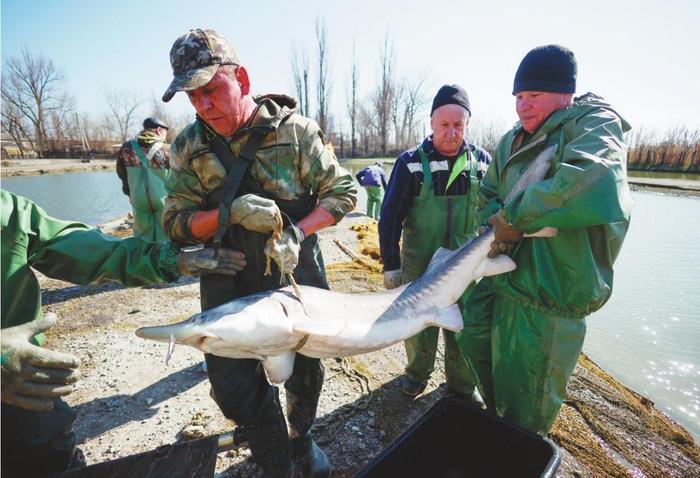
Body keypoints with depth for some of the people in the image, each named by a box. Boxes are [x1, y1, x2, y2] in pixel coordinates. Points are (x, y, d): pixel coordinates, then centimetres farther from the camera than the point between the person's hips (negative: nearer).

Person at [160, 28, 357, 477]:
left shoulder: (295, 129, -9)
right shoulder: (189, 147, -2)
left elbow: (342, 192, -6)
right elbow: (177, 222, -3)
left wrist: (298, 231, -21)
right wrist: (229, 213, -23)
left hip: (296, 276, -1)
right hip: (229, 285, 2)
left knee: (305, 372, 17)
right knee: (235, 389, 4)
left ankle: (302, 440, 52)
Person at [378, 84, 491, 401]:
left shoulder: (482, 161, 0)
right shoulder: (411, 162, -8)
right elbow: (390, 216, -7)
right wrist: (391, 264, -8)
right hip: (419, 265, -1)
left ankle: (462, 384, 35)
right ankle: (418, 372, 39)